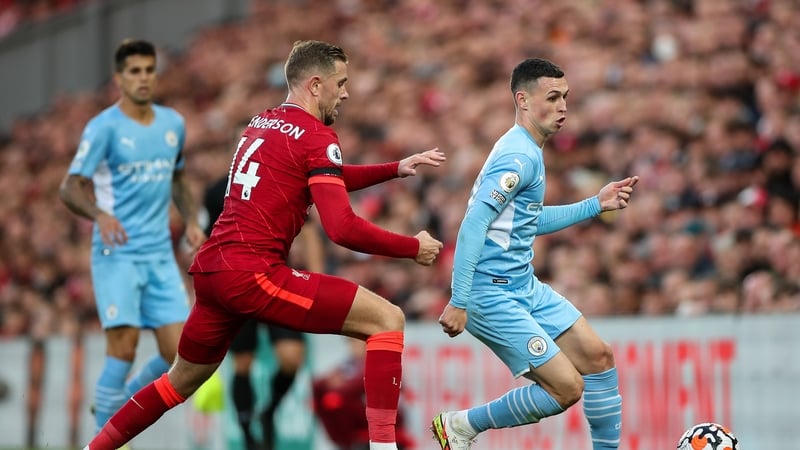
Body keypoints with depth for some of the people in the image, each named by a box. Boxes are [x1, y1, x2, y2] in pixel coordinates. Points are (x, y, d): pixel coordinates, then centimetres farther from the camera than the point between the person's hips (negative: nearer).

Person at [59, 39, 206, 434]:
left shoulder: (173, 123, 11)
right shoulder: (104, 127, -7)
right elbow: (70, 188, -11)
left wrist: (191, 221, 9)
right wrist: (100, 214, -31)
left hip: (160, 255, 5)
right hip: (117, 253, -5)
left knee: (179, 353, -2)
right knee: (124, 346, -14)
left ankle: (122, 403, 22)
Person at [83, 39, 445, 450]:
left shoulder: (261, 123, 20)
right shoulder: (316, 136, -6)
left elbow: (327, 179, 34)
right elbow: (342, 228, -14)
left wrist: (397, 169, 27)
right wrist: (413, 248, -2)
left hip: (210, 270, 9)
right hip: (252, 275, -9)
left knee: (182, 381, 28)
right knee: (387, 319, -7)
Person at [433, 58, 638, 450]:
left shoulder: (527, 151, 14)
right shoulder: (519, 156, -18)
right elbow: (473, 226, -25)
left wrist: (596, 204, 20)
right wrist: (458, 302, -29)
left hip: (525, 285, 10)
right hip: (493, 294, -10)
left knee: (597, 356, 7)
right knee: (567, 388, -11)